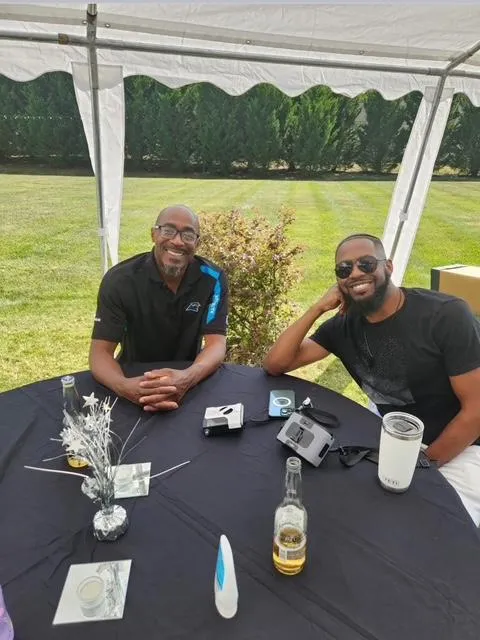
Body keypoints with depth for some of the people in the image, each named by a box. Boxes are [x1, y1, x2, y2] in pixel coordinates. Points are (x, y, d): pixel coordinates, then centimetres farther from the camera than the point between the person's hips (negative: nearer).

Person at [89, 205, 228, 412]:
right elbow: (100, 351, -17)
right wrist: (123, 386, -40)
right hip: (135, 379, 1)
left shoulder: (212, 279, -11)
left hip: (186, 378, 0)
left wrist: (188, 378, -39)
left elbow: (216, 343, -18)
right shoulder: (119, 280, -14)